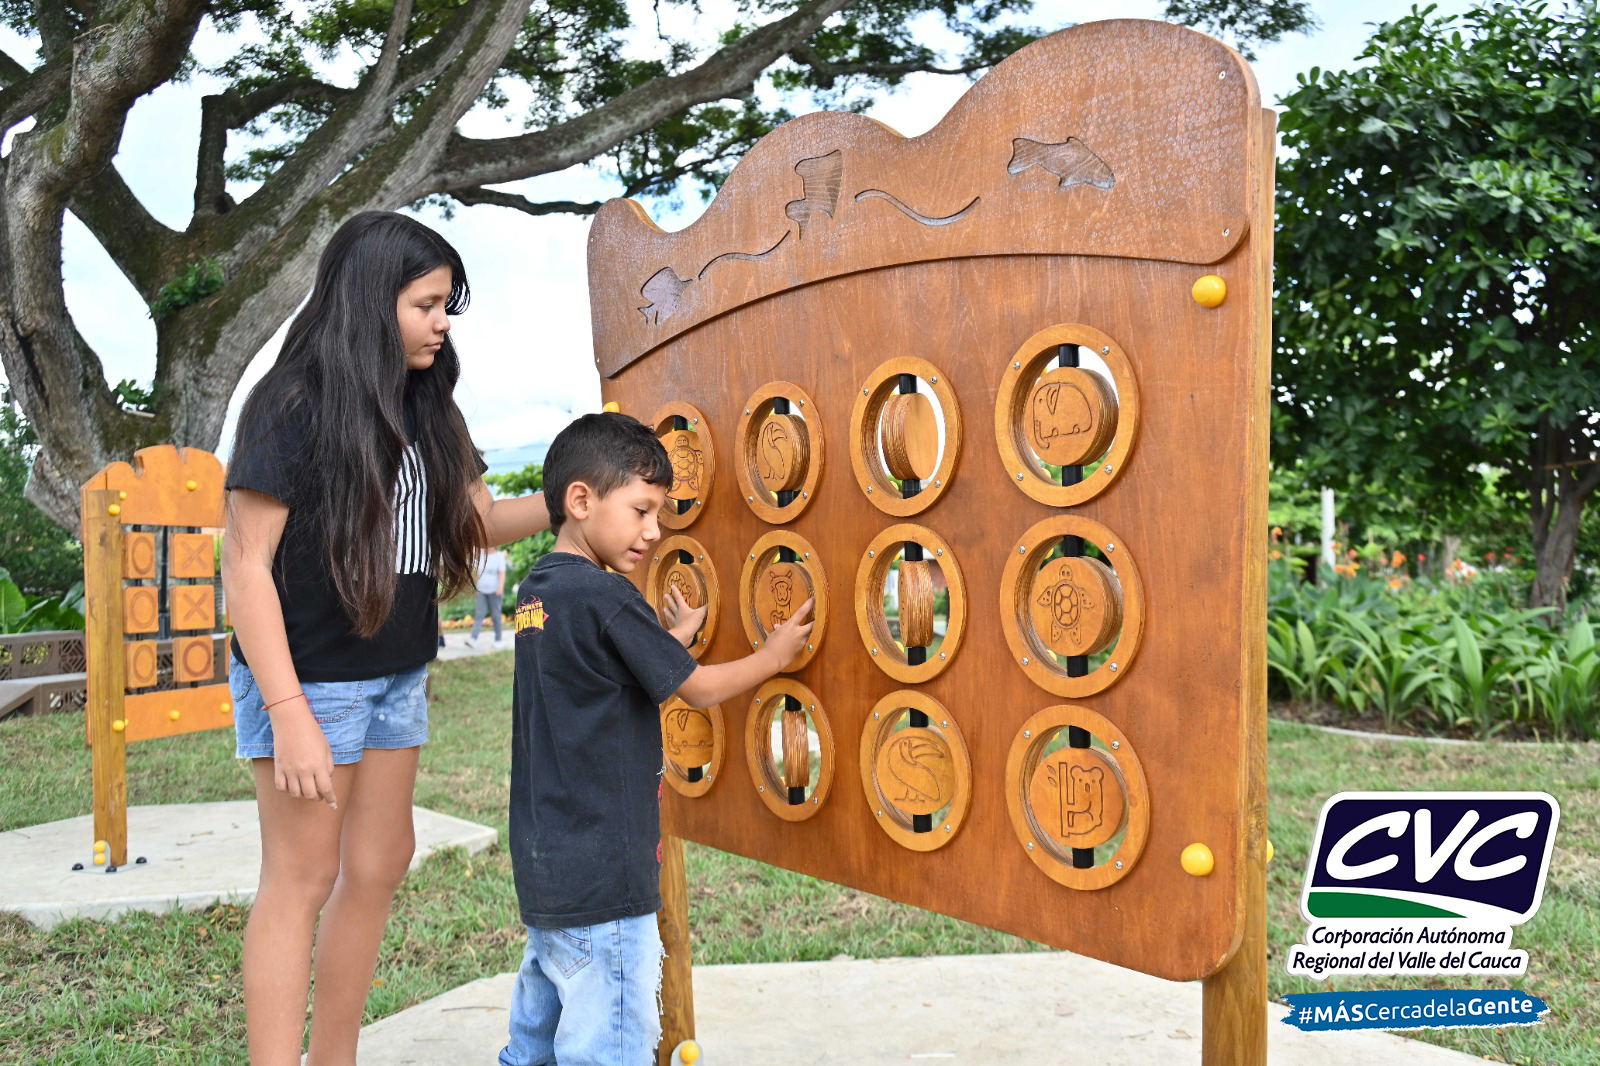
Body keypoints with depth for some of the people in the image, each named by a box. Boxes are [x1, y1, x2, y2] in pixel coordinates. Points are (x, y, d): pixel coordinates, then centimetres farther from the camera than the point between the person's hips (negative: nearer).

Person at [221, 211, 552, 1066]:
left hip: (396, 675, 7)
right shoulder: (295, 404, -15)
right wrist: (288, 713, -21)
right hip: (309, 677, -7)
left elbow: (482, 519, 10)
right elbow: (245, 567, -17)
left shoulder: (422, 409, 6)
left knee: (377, 866, 14)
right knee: (301, 879, 1)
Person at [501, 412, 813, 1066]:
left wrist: (671, 640, 17)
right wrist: (773, 655, 6)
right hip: (602, 878, -9)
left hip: (544, 866, 10)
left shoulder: (536, 591, 9)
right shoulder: (606, 596, -17)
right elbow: (701, 689, -9)